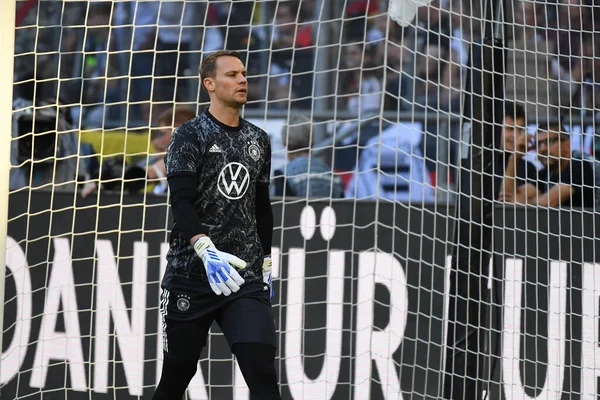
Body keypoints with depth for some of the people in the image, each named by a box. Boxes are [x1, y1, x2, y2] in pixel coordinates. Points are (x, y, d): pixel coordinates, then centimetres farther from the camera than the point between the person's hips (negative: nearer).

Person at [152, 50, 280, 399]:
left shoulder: (259, 141, 13)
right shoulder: (190, 136, -4)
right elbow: (181, 203, -15)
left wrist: (266, 265, 20)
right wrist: (206, 251, -30)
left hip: (245, 277, 3)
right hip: (191, 275, -3)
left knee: (261, 367, -13)